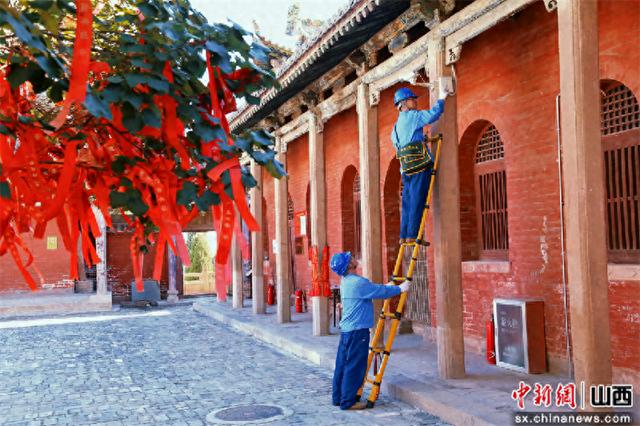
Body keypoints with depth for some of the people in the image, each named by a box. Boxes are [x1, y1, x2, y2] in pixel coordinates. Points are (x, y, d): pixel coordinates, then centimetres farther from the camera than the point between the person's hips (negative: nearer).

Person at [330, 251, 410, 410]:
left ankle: (338, 397, 22)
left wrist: (387, 287, 29)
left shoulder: (346, 281, 12)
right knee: (354, 366, -3)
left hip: (346, 329, 10)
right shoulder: (358, 282, -19)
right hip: (357, 330, -10)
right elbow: (381, 292, -13)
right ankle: (348, 401, 2)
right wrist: (400, 289, 2)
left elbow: (373, 290, 24)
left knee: (342, 364, 14)